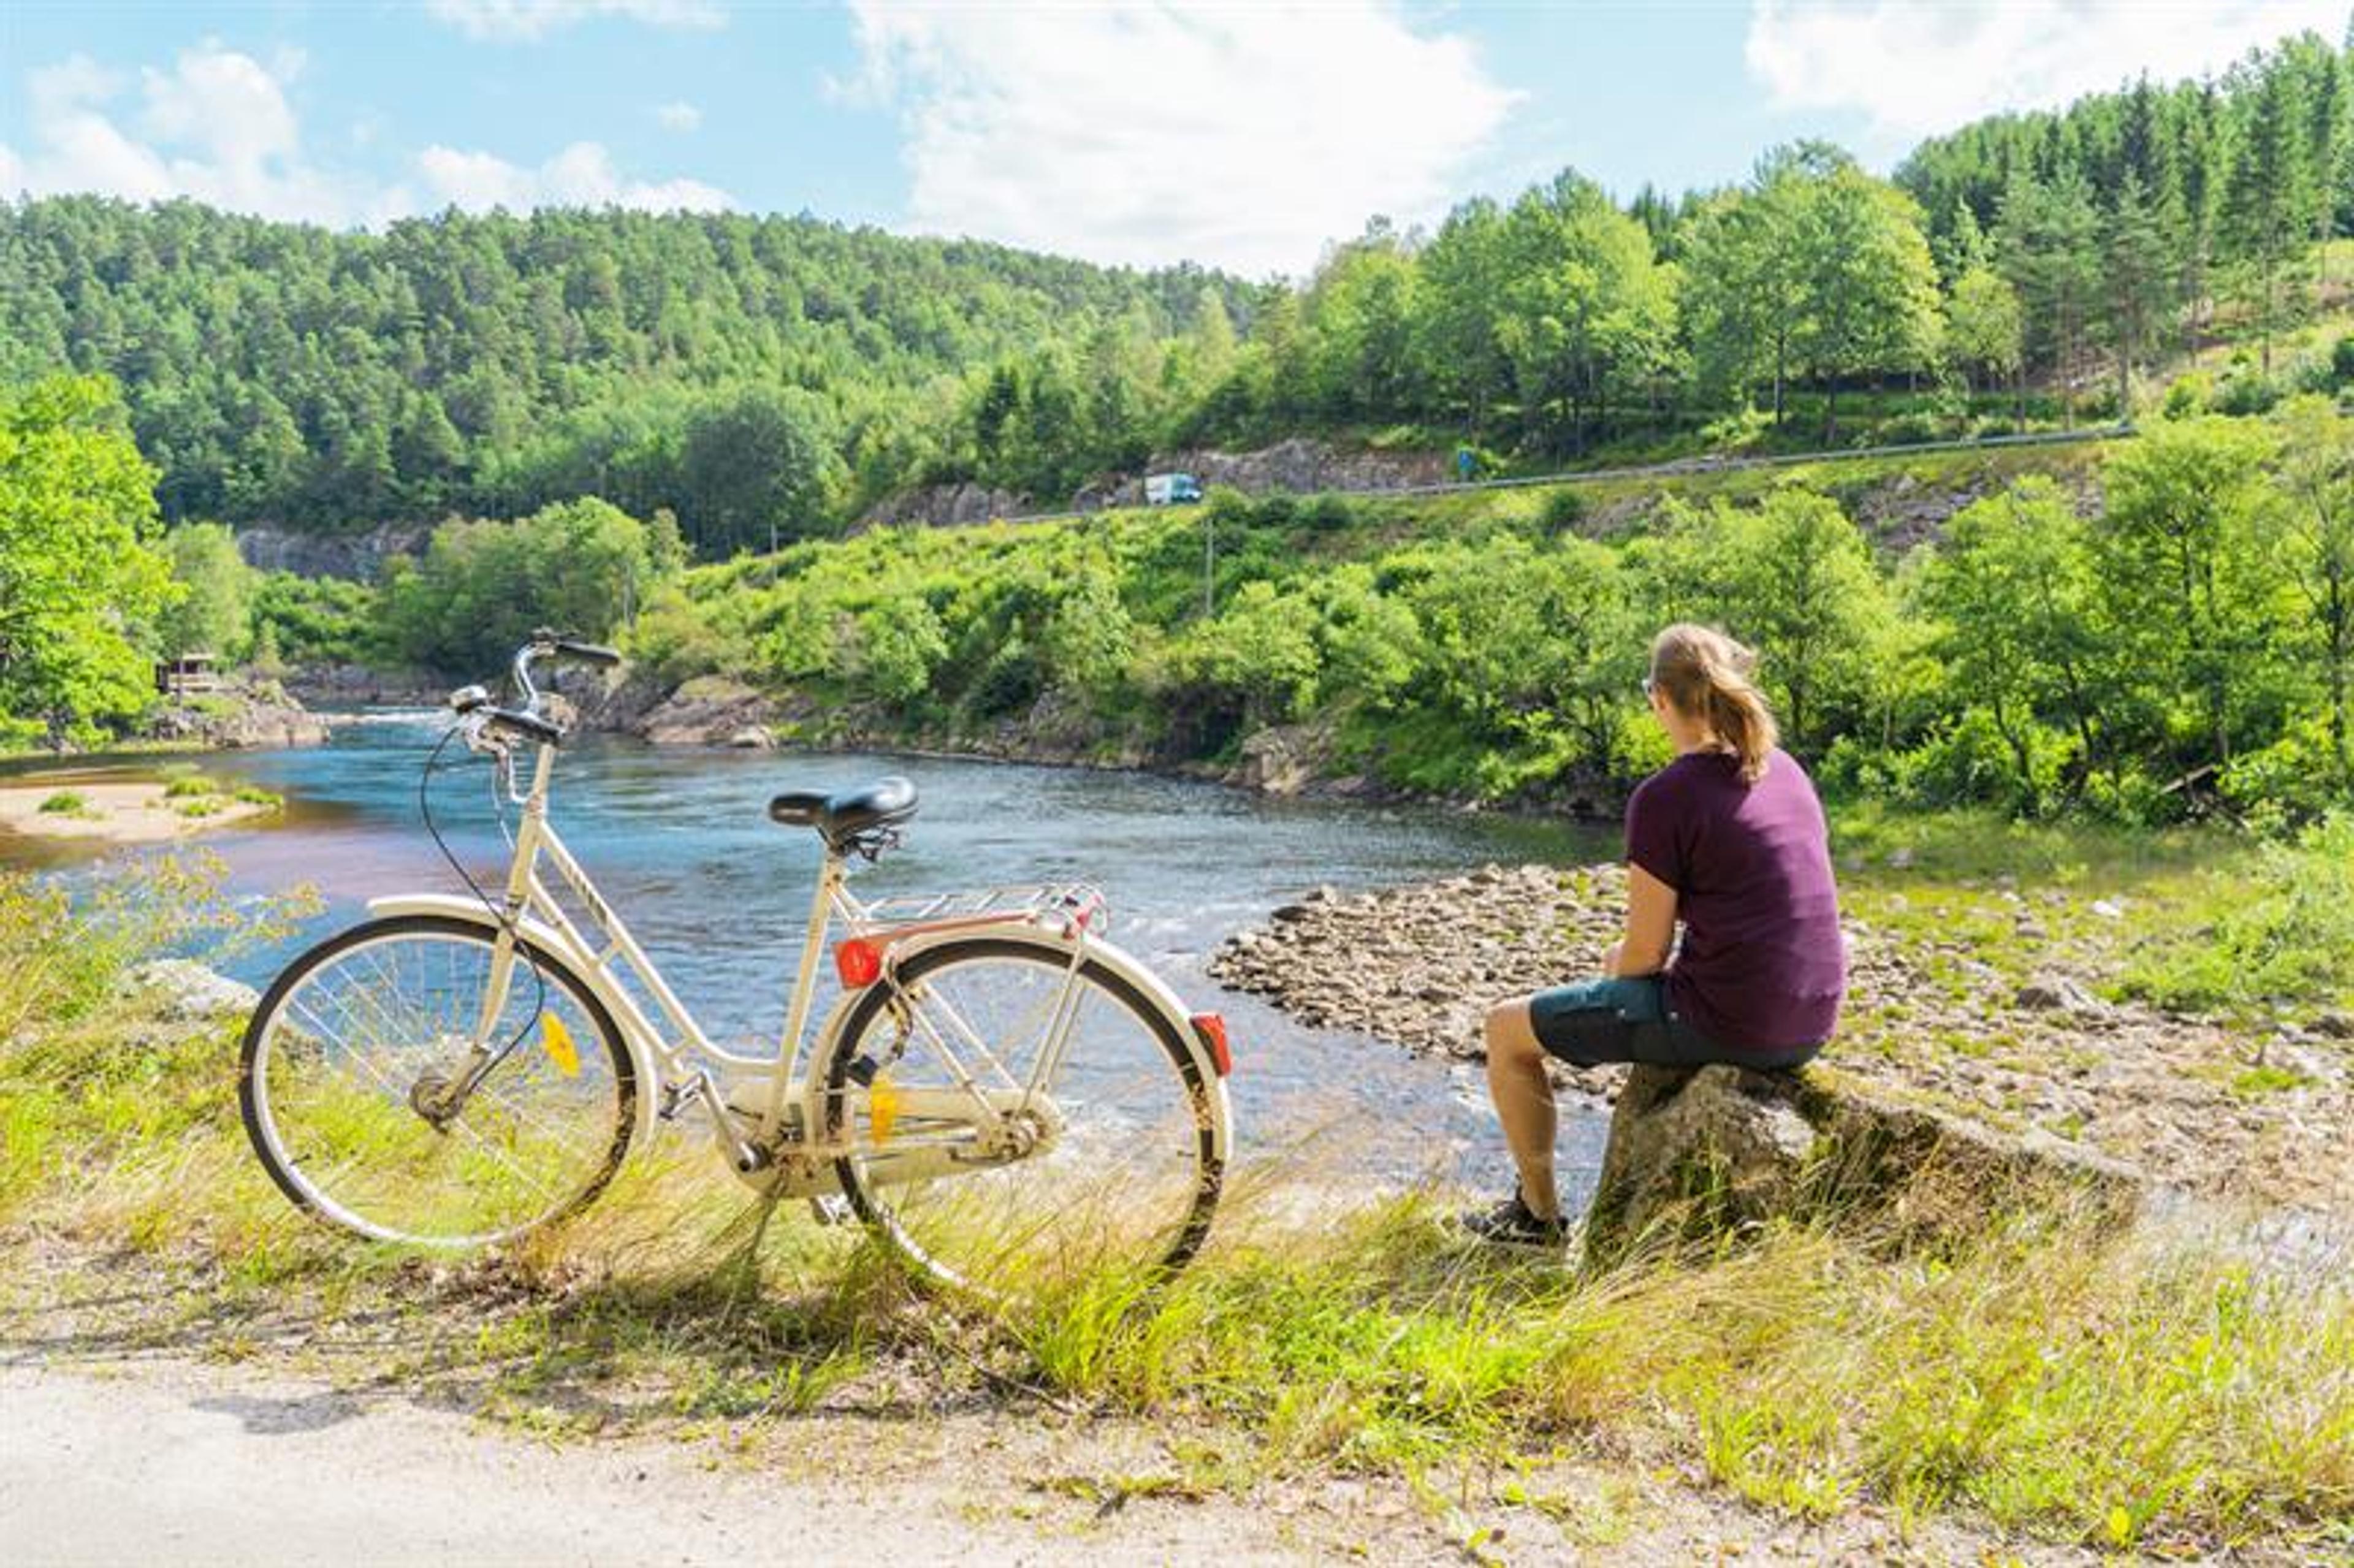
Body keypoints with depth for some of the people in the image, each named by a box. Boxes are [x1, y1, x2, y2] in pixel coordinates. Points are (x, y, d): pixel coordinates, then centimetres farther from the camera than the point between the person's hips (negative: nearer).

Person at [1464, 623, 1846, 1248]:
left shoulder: (1665, 797, -15)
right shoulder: (1786, 770, 8)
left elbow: (1645, 952, -12)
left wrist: (1614, 968, 12)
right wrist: (1620, 959, 19)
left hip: (1727, 1022, -8)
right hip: (1811, 1021, 8)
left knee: (1507, 1029, 9)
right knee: (1619, 966, 37)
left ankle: (1540, 1215, 23)